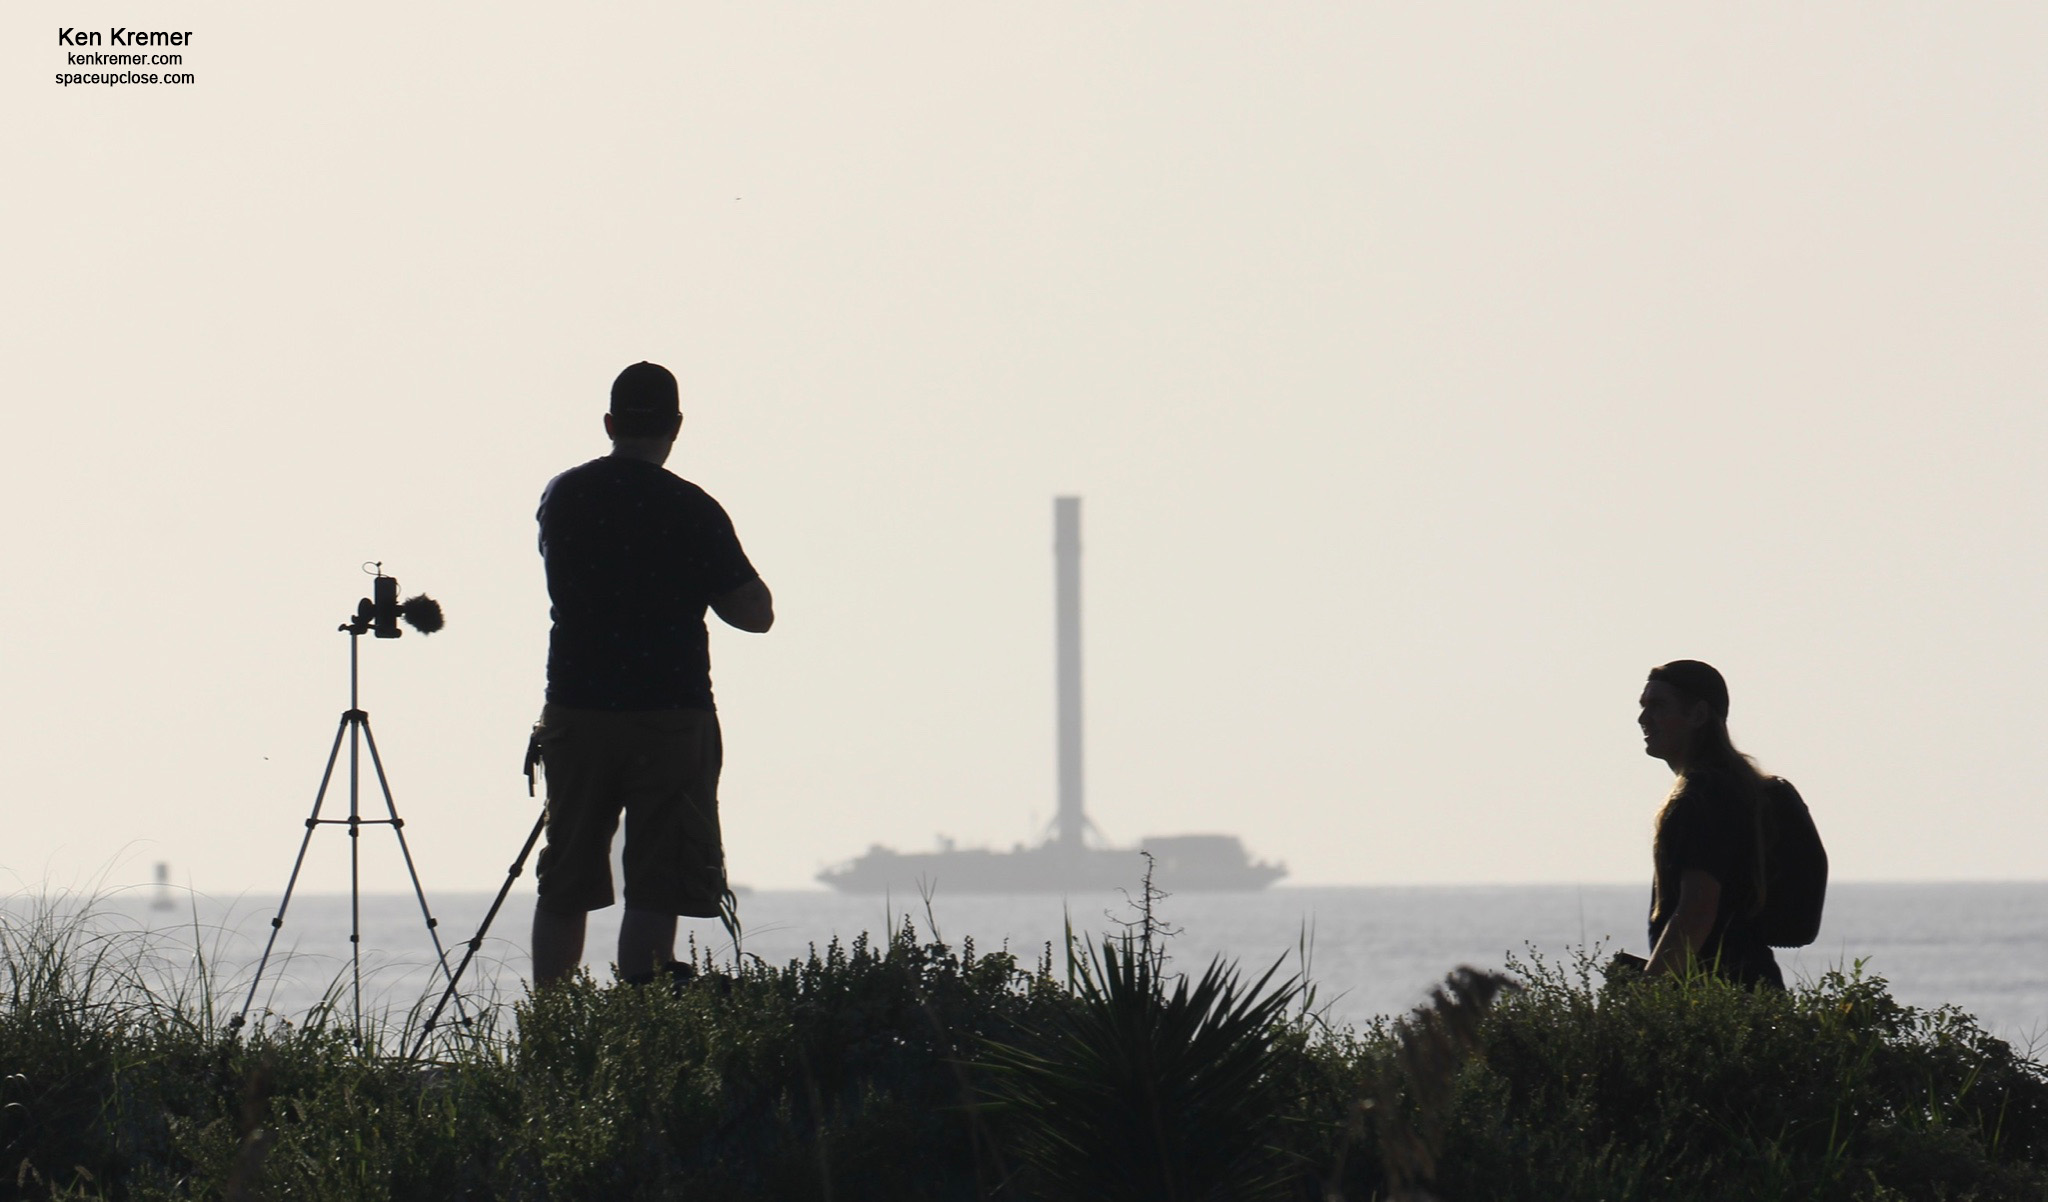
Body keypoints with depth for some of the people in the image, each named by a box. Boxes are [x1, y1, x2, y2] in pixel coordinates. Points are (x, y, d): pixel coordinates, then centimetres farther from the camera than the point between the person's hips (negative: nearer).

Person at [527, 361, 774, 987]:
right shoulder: (690, 511, -10)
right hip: (670, 718, -4)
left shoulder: (562, 497, 5)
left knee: (563, 890, 10)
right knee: (655, 895, -3)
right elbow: (754, 613, -5)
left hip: (575, 711, 4)